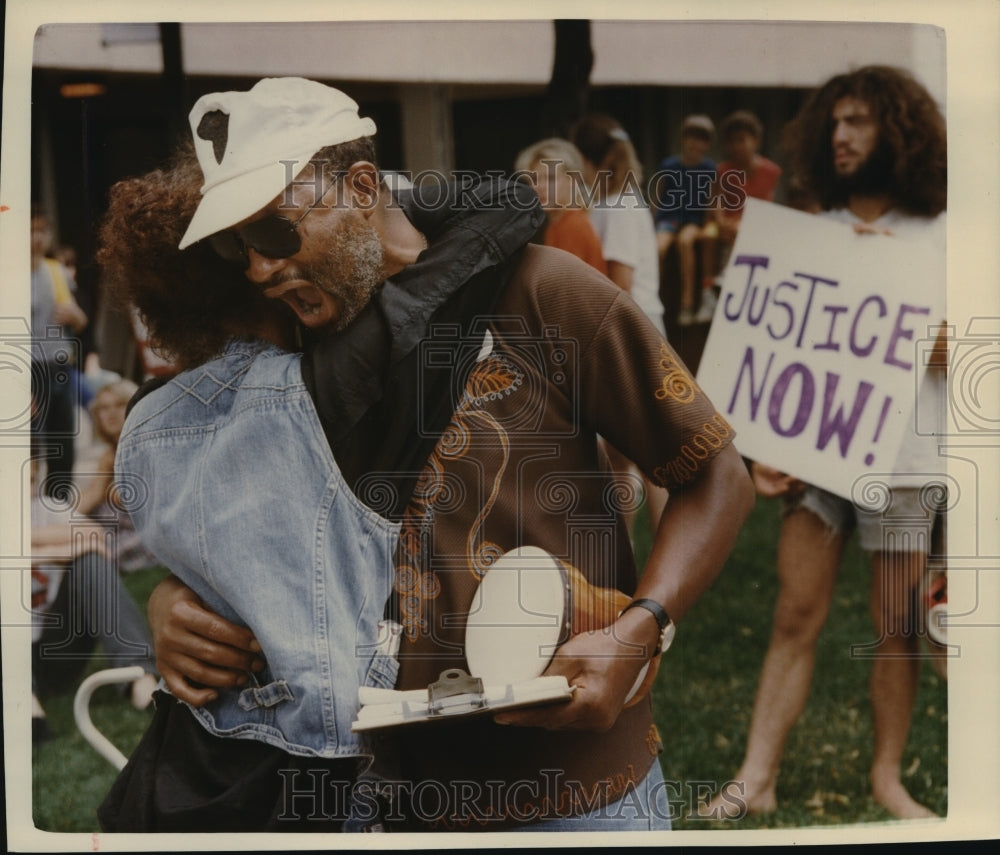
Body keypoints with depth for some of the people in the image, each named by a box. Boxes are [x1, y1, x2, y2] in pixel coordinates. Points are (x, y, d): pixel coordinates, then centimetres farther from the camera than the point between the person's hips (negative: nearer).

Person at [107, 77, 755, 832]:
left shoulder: (538, 292, -9)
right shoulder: (301, 364, 5)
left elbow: (717, 478, -6)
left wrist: (635, 637, -20)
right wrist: (173, 603, -9)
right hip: (408, 792, 5)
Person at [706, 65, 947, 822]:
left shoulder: (937, 236, 0)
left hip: (901, 458, -2)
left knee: (898, 629, 4)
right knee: (796, 618, 2)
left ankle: (888, 776, 18)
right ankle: (758, 778, 5)